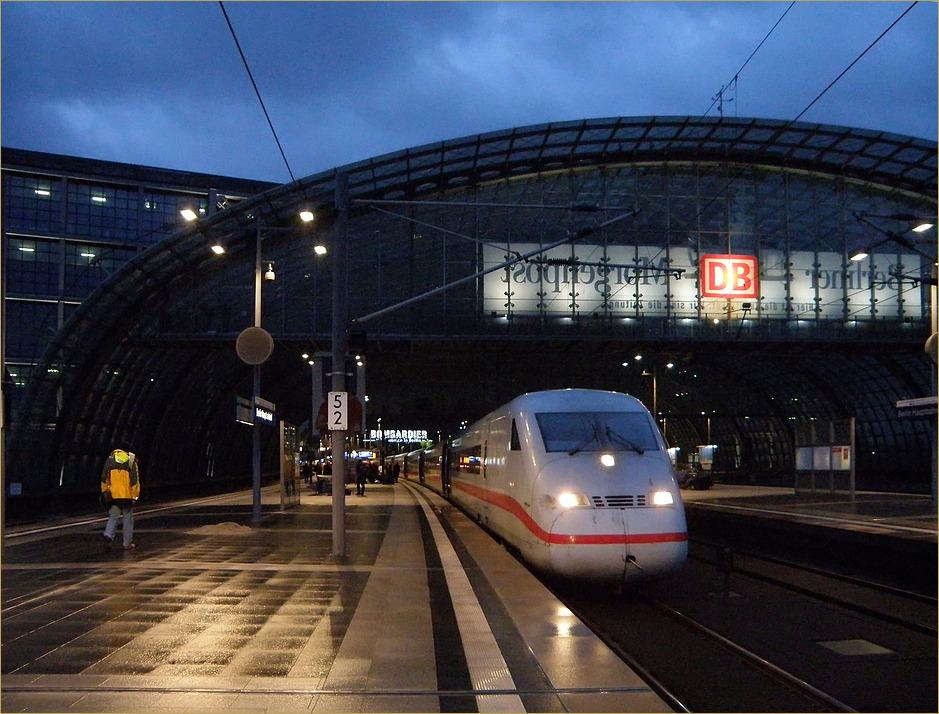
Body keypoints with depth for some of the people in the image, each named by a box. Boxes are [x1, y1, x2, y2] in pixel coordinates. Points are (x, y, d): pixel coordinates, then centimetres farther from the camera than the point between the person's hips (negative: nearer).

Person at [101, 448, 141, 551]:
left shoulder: (110, 459, 6)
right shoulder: (131, 460, -4)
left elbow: (104, 477, 7)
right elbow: (134, 480, -7)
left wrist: (104, 492, 14)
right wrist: (135, 495, -1)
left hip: (113, 495, 3)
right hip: (127, 495, -2)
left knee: (113, 517, 10)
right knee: (128, 519, 6)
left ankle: (108, 536, -14)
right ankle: (127, 543, 10)